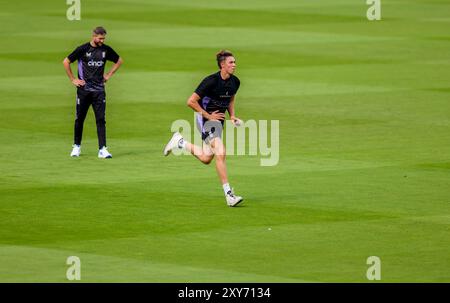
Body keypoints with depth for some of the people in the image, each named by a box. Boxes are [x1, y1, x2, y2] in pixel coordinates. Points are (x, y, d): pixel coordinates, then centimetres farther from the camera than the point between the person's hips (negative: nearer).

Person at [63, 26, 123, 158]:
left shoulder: (106, 49, 4)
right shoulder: (83, 49, -5)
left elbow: (119, 60, 21)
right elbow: (66, 62, 1)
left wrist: (109, 74, 12)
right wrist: (73, 79, -1)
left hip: (99, 90, 2)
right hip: (84, 89, -2)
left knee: (101, 119, -6)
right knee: (79, 118, 7)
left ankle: (102, 149, -8)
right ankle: (76, 146, 23)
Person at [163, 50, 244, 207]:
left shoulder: (235, 82, 1)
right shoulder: (211, 81, -21)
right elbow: (191, 101, -18)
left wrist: (232, 116, 5)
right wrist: (209, 115, -17)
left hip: (219, 120, 8)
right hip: (206, 119, -8)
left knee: (206, 158, 12)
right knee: (220, 153, -22)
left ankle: (180, 142, 35)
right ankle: (229, 194, -22)